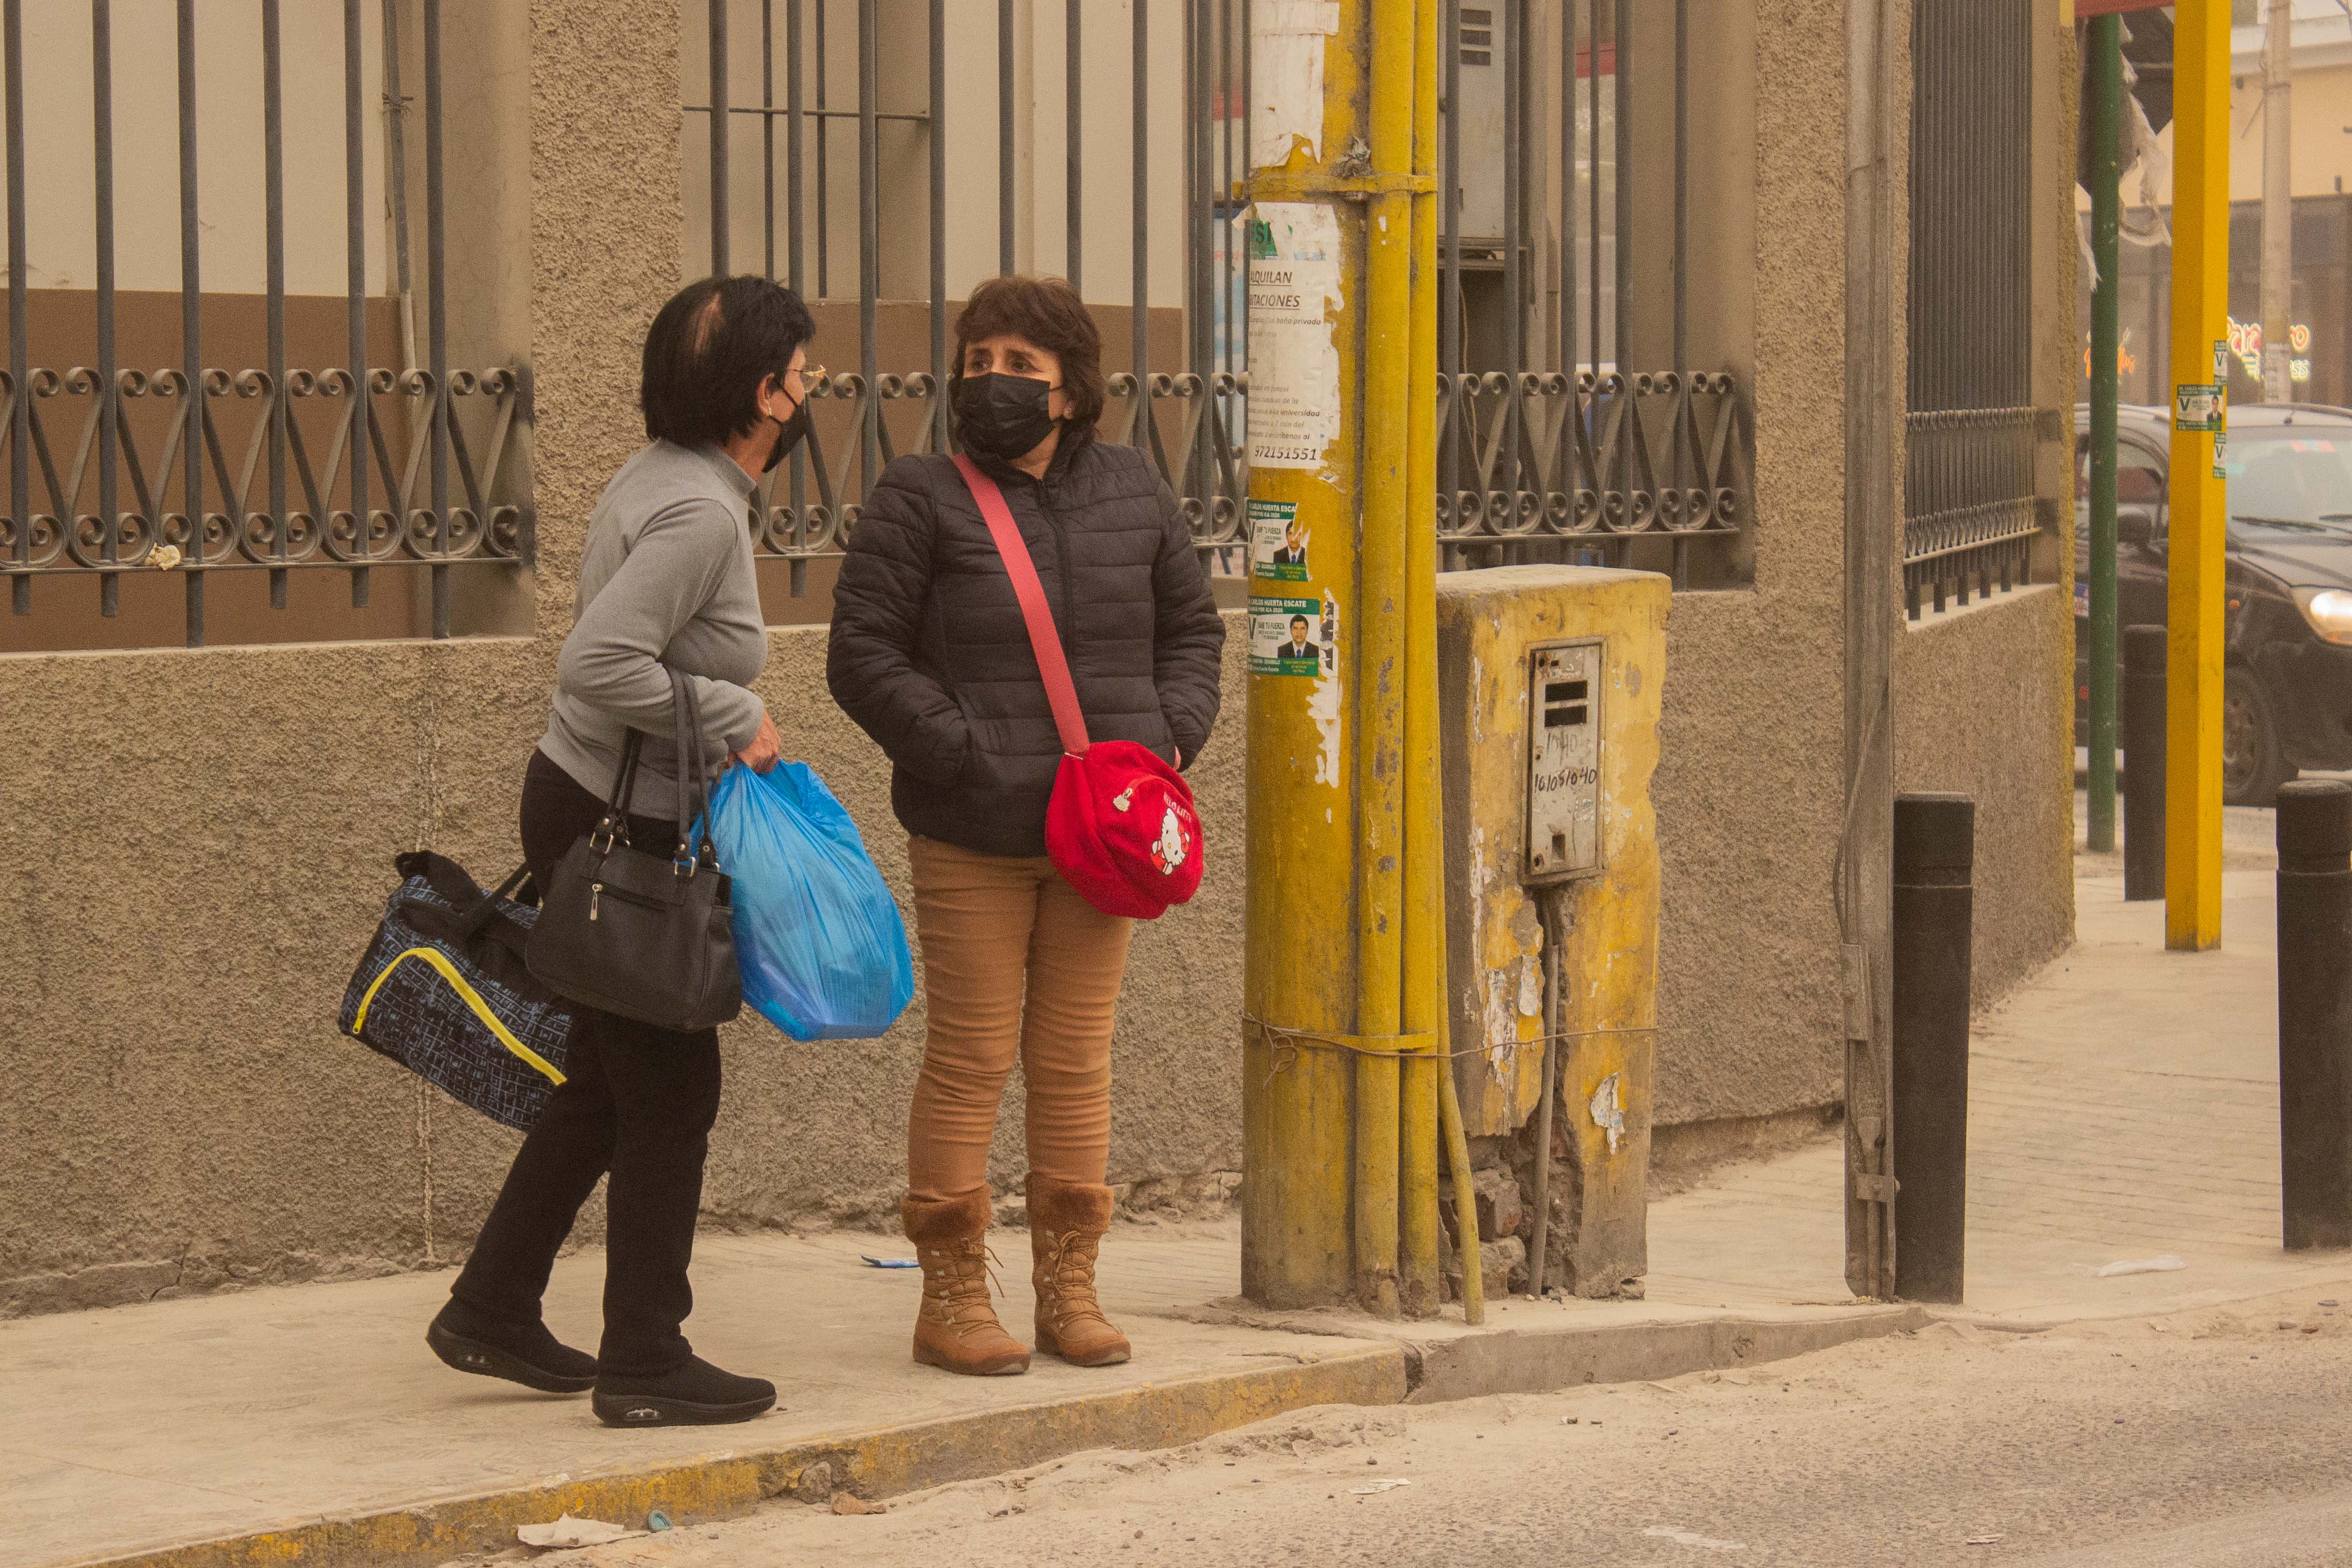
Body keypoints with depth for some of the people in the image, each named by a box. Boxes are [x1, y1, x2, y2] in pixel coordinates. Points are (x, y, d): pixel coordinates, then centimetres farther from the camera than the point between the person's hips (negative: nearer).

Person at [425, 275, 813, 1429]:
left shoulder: (661, 477, 8)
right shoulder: (699, 511, -22)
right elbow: (597, 665, -30)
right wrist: (733, 716, -20)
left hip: (586, 807, 10)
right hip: (617, 827, -10)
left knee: (606, 1081, 18)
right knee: (669, 1094, 0)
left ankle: (493, 1311, 25)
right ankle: (646, 1363, 7)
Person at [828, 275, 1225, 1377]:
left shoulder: (1131, 492, 9)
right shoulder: (921, 501, -4)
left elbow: (1189, 625, 20)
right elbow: (864, 656, -7)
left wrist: (1172, 736, 2)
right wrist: (969, 756, -16)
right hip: (972, 836, -4)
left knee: (1076, 1059, 8)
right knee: (971, 1059, -2)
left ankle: (1069, 1287, 16)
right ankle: (952, 1297, 6)